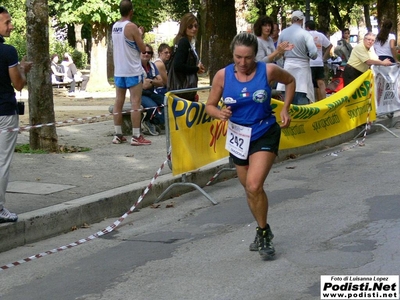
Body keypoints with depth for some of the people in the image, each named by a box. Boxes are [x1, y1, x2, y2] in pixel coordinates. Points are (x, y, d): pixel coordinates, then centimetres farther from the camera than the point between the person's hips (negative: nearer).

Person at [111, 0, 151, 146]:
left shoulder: (114, 27, 8)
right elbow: (143, 49, -8)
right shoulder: (131, 27, -14)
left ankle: (118, 135, 12)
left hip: (118, 70, 7)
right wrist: (140, 35, 8)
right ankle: (136, 136, -6)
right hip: (133, 71, -7)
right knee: (135, 103, -5)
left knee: (118, 102, 9)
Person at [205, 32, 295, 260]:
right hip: (239, 136, 4)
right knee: (250, 189, 15)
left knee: (254, 186, -20)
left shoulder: (268, 70, -14)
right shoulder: (223, 75, -10)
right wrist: (220, 113, -22)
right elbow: (210, 105, 0)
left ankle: (264, 233, 1)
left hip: (265, 134, -3)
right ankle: (263, 231, 37)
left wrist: (285, 109, -2)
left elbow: (290, 81, 7)